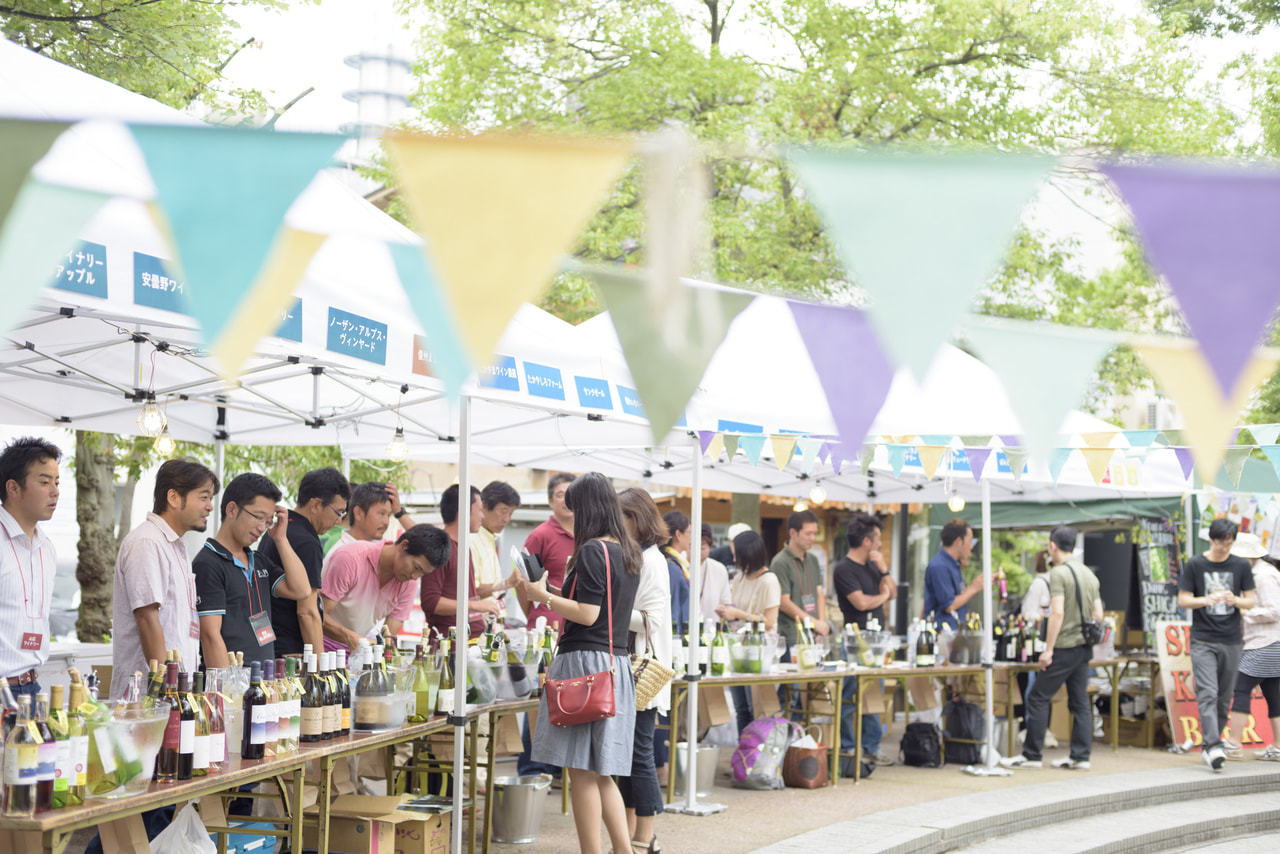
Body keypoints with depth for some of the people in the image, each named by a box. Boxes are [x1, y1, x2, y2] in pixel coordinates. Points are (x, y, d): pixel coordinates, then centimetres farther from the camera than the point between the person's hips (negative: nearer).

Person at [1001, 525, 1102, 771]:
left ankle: (1031, 755, 1)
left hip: (1065, 647, -8)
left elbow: (1057, 612, -20)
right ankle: (1080, 757, 10)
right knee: (1080, 701, 10)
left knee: (1038, 697, -1)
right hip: (1085, 647, 8)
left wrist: (1048, 649, -17)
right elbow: (1098, 614, 13)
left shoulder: (1058, 573, -13)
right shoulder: (1089, 574, 12)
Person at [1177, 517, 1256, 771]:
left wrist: (1235, 600, -15)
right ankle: (1214, 747, -22)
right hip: (1203, 640, -3)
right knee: (1207, 694, -15)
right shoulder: (1195, 565, 0)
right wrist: (1205, 600, -19)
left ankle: (1206, 747, 16)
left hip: (1231, 641, 3)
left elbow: (1250, 601, 7)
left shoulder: (1241, 566, 6)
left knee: (1224, 698, 5)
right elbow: (1182, 600, 0)